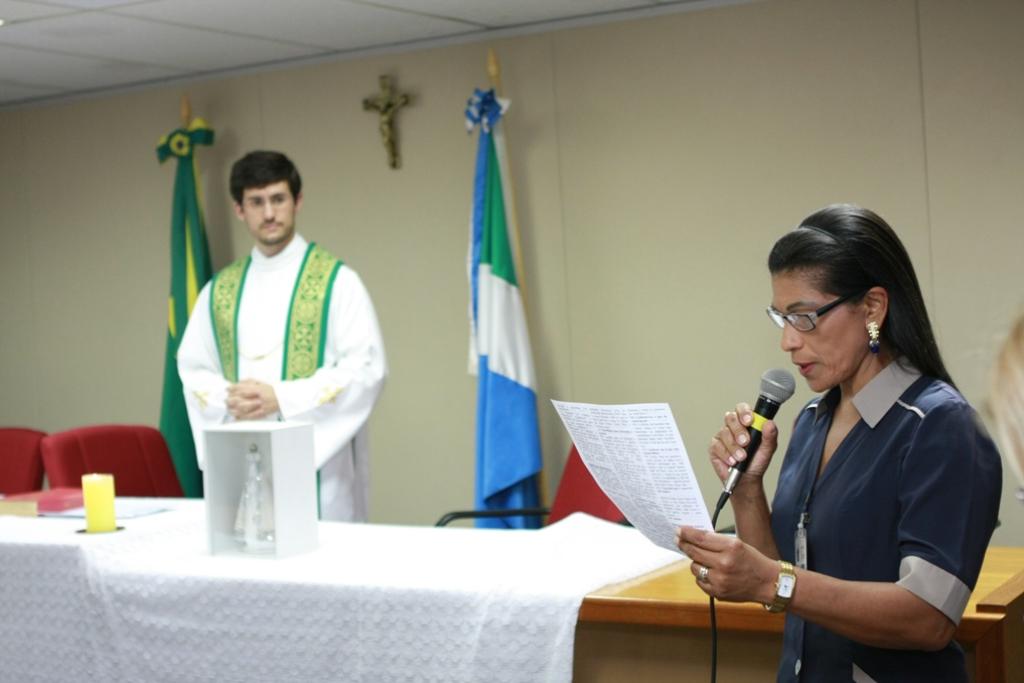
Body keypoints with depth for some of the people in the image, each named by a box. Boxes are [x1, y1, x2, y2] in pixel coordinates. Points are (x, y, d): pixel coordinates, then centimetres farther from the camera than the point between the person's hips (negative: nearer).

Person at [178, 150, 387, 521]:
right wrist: (228, 399, -8)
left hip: (317, 461, -4)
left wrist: (282, 397, -16)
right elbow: (192, 368, 14)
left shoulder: (336, 280, -2)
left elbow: (366, 368, -9)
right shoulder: (219, 290, 12)